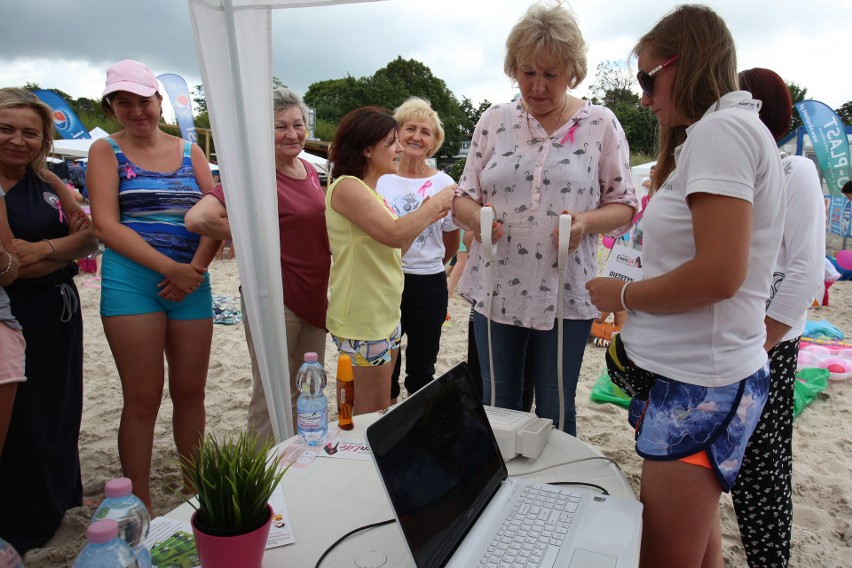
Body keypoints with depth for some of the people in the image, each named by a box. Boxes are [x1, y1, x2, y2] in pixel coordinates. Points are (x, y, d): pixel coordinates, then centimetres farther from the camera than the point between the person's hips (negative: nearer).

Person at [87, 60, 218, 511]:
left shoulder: (189, 151, 12)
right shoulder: (106, 151, 5)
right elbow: (106, 224, -7)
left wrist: (195, 268, -11)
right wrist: (169, 268, -16)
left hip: (191, 280, 3)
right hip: (131, 280, -3)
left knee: (190, 390, 8)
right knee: (143, 398, 0)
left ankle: (194, 486, 25)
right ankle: (140, 507, 14)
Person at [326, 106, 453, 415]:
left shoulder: (370, 191, 14)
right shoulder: (346, 187, -16)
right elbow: (394, 234, -28)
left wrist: (424, 217, 6)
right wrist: (435, 203, -14)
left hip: (385, 317, 9)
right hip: (361, 322, -9)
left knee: (382, 413, 18)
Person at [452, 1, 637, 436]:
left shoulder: (600, 124, 1)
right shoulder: (493, 122, 5)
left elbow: (624, 205, 4)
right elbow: (463, 199, 8)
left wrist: (587, 222, -17)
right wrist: (475, 216, -16)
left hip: (565, 294, -2)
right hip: (497, 290, 2)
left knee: (555, 414, 12)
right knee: (497, 409, 15)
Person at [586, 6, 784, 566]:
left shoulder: (720, 129, -13)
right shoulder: (734, 130, 18)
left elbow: (719, 273, -22)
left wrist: (623, 294, -7)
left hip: (700, 381, -10)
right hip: (698, 372, 10)